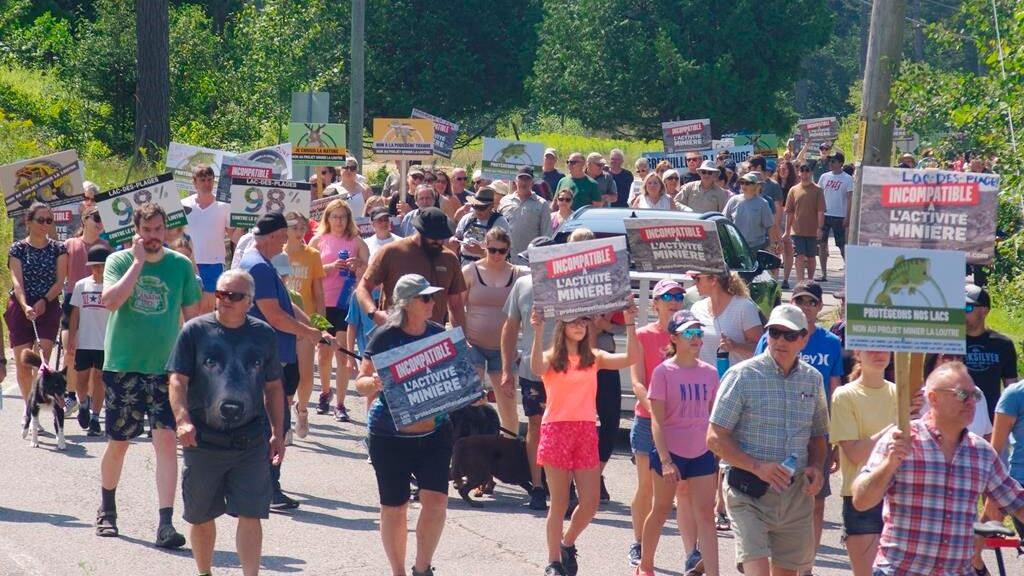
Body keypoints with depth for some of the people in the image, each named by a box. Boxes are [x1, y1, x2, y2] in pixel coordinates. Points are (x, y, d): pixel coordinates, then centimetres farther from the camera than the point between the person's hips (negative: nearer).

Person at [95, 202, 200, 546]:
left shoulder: (181, 266, 2)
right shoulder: (119, 261, -2)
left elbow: (193, 316, 8)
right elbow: (111, 300, -20)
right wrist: (139, 261, -19)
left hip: (166, 368, 0)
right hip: (122, 366, 0)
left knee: (166, 440, -12)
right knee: (118, 443, 10)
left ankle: (166, 524, -13)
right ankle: (107, 510, 34)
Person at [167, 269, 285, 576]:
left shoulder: (263, 335, 5)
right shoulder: (195, 331, -2)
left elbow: (273, 388, 13)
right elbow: (178, 380, -6)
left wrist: (278, 433, 10)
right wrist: (182, 419, -22)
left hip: (251, 443, 0)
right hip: (203, 440, 0)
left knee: (250, 515, -7)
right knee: (201, 516, 13)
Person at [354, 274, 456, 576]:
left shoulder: (439, 335, 3)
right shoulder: (385, 336, -9)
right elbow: (361, 381, -7)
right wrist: (373, 383, -29)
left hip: (434, 432, 3)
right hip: (390, 436, -3)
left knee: (436, 499, -7)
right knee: (394, 506, 7)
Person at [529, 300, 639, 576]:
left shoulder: (594, 358, 9)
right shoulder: (551, 358, -1)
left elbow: (630, 359, -4)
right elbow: (536, 368, -24)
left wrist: (630, 325, -11)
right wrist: (538, 332, -31)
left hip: (586, 432, 3)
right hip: (556, 430, -3)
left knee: (590, 501, 0)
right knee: (559, 502, 1)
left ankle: (568, 543, 26)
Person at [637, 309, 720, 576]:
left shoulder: (709, 373, 3)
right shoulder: (664, 372, -9)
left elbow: (714, 417, 12)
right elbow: (657, 421, -12)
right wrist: (665, 460, -18)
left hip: (701, 454, 3)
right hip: (670, 452, -3)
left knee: (705, 513, -3)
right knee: (661, 510, 10)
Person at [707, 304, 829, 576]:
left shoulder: (813, 380, 9)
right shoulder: (742, 376, -6)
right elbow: (716, 438, -7)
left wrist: (815, 467, -1)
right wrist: (758, 467, -20)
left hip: (795, 494, 5)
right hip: (750, 492, -5)